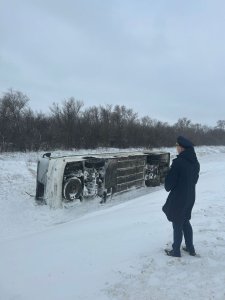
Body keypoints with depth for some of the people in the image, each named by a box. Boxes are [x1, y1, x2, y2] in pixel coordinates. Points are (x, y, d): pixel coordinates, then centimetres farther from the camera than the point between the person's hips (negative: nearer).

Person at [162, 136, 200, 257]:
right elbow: (195, 179, 9)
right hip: (190, 197, 7)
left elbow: (170, 182, -17)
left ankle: (176, 251, 25)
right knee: (185, 222, 23)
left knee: (177, 225, 9)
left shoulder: (178, 162, -23)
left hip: (178, 198, -7)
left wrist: (168, 187, 3)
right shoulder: (195, 162, 0)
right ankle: (190, 248, 35)